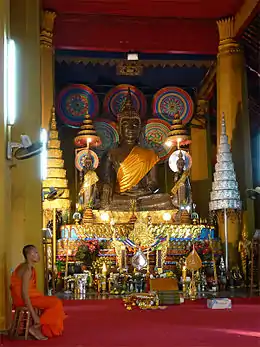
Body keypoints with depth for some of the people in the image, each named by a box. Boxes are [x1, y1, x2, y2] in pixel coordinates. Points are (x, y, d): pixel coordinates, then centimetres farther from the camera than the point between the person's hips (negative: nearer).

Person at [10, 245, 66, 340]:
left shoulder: (27, 267, 10)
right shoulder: (27, 270, -20)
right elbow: (24, 293, -25)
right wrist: (34, 315, -25)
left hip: (26, 296, 10)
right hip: (23, 299, -10)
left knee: (54, 302, 16)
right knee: (55, 303, -11)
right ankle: (35, 327, -8)